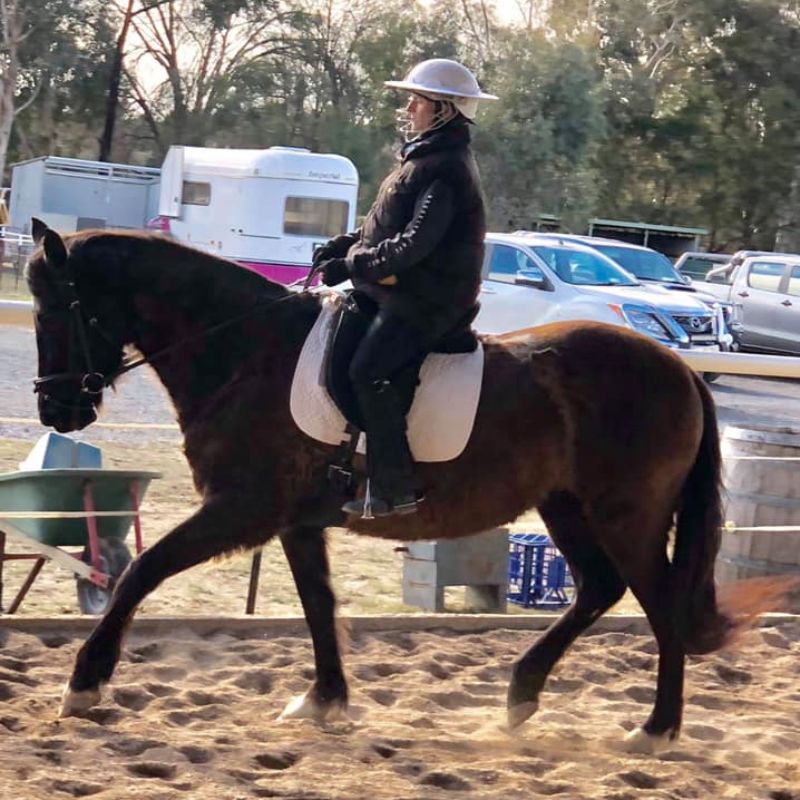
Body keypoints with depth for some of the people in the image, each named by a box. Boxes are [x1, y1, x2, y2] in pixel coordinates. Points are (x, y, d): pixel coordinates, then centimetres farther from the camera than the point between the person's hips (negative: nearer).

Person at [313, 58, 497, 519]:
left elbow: (414, 243, -25)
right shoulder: (424, 160, 18)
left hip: (427, 300, -11)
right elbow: (387, 225, 24)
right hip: (404, 291, 11)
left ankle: (395, 489, -21)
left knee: (369, 370, -23)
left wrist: (354, 265, -22)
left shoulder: (445, 170, -17)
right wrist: (345, 246, 8)